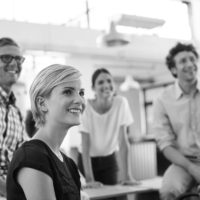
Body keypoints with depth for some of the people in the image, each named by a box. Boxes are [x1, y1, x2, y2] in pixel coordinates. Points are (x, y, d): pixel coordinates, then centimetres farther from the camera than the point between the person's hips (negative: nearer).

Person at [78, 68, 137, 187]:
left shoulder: (121, 102, -17)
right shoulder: (87, 107, -22)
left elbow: (123, 141, -16)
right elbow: (85, 146, -20)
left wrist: (127, 176, -20)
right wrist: (89, 179, -27)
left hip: (110, 159, 2)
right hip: (89, 159, -1)